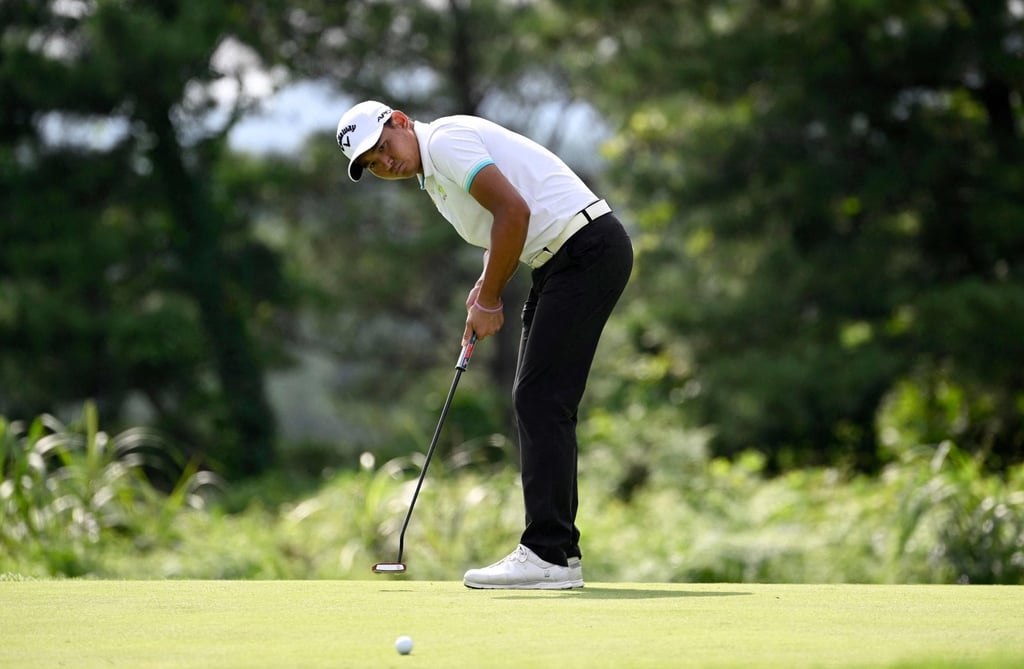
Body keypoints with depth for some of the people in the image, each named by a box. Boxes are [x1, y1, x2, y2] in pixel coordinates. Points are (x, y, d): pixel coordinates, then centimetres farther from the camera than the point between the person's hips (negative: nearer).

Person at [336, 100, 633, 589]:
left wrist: (488, 298, -11)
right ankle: (559, 549, 12)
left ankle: (547, 556, -15)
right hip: (561, 259, 11)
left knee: (541, 401, -13)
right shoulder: (431, 174, 19)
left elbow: (514, 210, -20)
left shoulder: (445, 140, -12)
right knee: (537, 403, 10)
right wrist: (485, 290, 7)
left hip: (588, 249, -11)